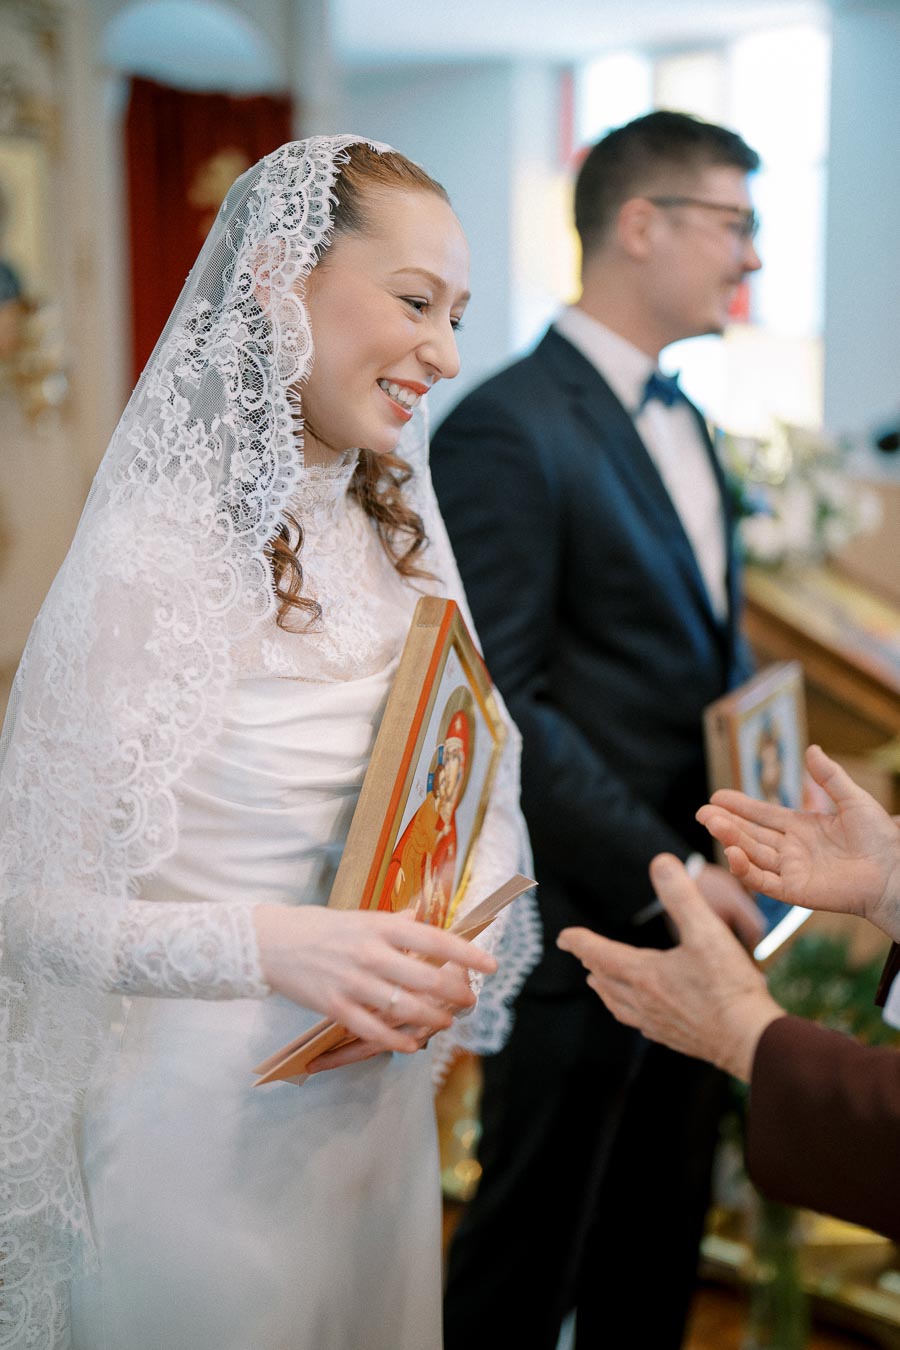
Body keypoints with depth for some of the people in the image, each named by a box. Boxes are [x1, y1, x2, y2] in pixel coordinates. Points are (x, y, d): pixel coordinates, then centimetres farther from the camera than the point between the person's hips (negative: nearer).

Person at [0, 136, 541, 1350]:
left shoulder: (400, 537, 2)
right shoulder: (151, 559, -21)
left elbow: (467, 804, 9)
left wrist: (439, 959, -10)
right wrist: (271, 944, -33)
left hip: (379, 1101, 7)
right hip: (207, 1124, -7)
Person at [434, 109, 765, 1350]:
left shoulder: (677, 419, 13)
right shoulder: (507, 434, -17)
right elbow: (494, 711, -21)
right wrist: (662, 871, -19)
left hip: (686, 918, 8)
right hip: (580, 927, -8)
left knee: (658, 1248, 21)